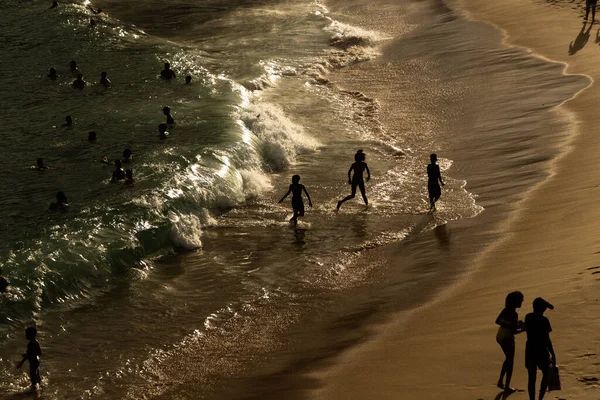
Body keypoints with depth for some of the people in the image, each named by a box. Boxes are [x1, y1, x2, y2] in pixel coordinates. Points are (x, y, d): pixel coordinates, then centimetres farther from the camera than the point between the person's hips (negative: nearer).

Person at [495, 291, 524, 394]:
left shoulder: (506, 310, 3)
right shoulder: (514, 314, -22)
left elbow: (497, 321, 16)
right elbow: (513, 331, -22)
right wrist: (523, 329, -6)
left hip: (500, 336, 8)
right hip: (507, 338, -8)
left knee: (508, 358, 26)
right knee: (510, 362, 6)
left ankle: (501, 381, 29)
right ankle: (507, 387, 9)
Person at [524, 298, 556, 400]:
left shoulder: (528, 317, 0)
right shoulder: (544, 320, -16)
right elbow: (547, 339, -16)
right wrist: (553, 354, -8)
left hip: (530, 351, 5)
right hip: (541, 351, -5)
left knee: (531, 378, 10)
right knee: (546, 374, 15)